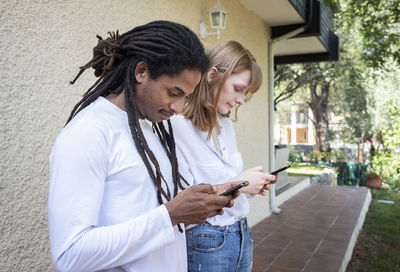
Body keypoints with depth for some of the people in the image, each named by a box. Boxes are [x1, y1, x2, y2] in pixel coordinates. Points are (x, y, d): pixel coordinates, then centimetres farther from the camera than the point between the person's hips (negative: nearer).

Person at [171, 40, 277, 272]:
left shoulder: (226, 124, 8)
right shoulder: (178, 125, -20)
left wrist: (252, 184, -1)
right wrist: (236, 185, -20)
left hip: (241, 234, 8)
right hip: (205, 242, -8)